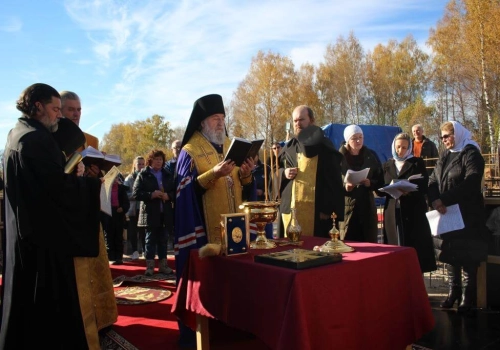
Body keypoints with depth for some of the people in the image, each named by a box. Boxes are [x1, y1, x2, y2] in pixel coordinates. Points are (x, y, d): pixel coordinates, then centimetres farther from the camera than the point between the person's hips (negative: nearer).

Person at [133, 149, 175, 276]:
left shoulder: (168, 175, 12)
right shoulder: (143, 174, -1)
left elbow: (175, 191, 12)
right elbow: (136, 193, -8)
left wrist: (169, 195, -10)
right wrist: (151, 195, -20)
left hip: (165, 213, 4)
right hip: (150, 213, -4)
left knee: (163, 240, 10)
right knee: (150, 240, 2)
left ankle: (163, 264, 17)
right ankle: (150, 265, 7)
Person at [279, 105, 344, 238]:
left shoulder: (324, 146, 0)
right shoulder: (289, 147, 14)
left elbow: (334, 179, -6)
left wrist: (329, 209, -13)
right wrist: (284, 173, -3)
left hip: (317, 209, -4)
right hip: (291, 207, 4)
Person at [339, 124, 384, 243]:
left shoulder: (371, 156, 8)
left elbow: (380, 181, 9)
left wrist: (370, 183, -11)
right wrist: (344, 187, -19)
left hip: (367, 205, 3)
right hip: (346, 206, -3)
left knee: (369, 241, 4)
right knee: (347, 242, -2)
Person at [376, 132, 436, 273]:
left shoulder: (417, 163, 6)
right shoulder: (387, 165, 13)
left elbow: (424, 187, -4)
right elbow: (380, 190, 7)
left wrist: (408, 191, -23)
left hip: (413, 212, -2)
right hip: (392, 213, 2)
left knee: (415, 247, -2)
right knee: (395, 247, 3)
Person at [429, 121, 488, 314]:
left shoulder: (471, 154, -7)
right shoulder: (444, 156, 14)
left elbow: (471, 183, -19)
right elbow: (433, 180, 5)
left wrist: (444, 200, -22)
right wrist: (435, 200, -14)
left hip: (467, 215, -6)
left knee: (467, 256, -1)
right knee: (449, 254, 9)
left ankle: (468, 296, 7)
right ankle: (453, 291, 20)